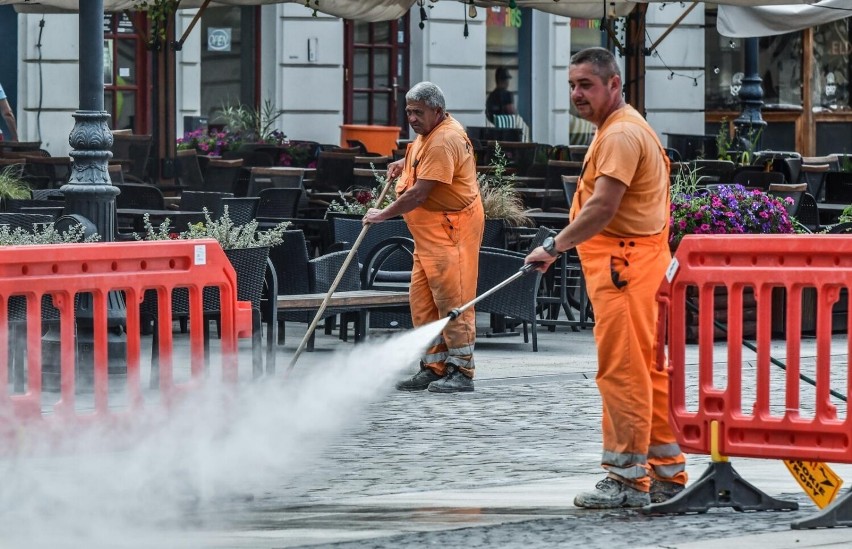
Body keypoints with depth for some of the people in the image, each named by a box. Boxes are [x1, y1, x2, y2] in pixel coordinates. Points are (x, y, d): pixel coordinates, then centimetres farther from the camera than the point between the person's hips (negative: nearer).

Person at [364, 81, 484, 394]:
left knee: (452, 301, -8)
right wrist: (404, 163, 20)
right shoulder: (429, 133, 14)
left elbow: (418, 194, -22)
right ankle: (434, 368, 14)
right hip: (428, 233, 11)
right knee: (422, 301, 9)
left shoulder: (443, 141, -19)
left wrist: (383, 215, -13)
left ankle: (461, 372, -5)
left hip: (452, 230, -11)